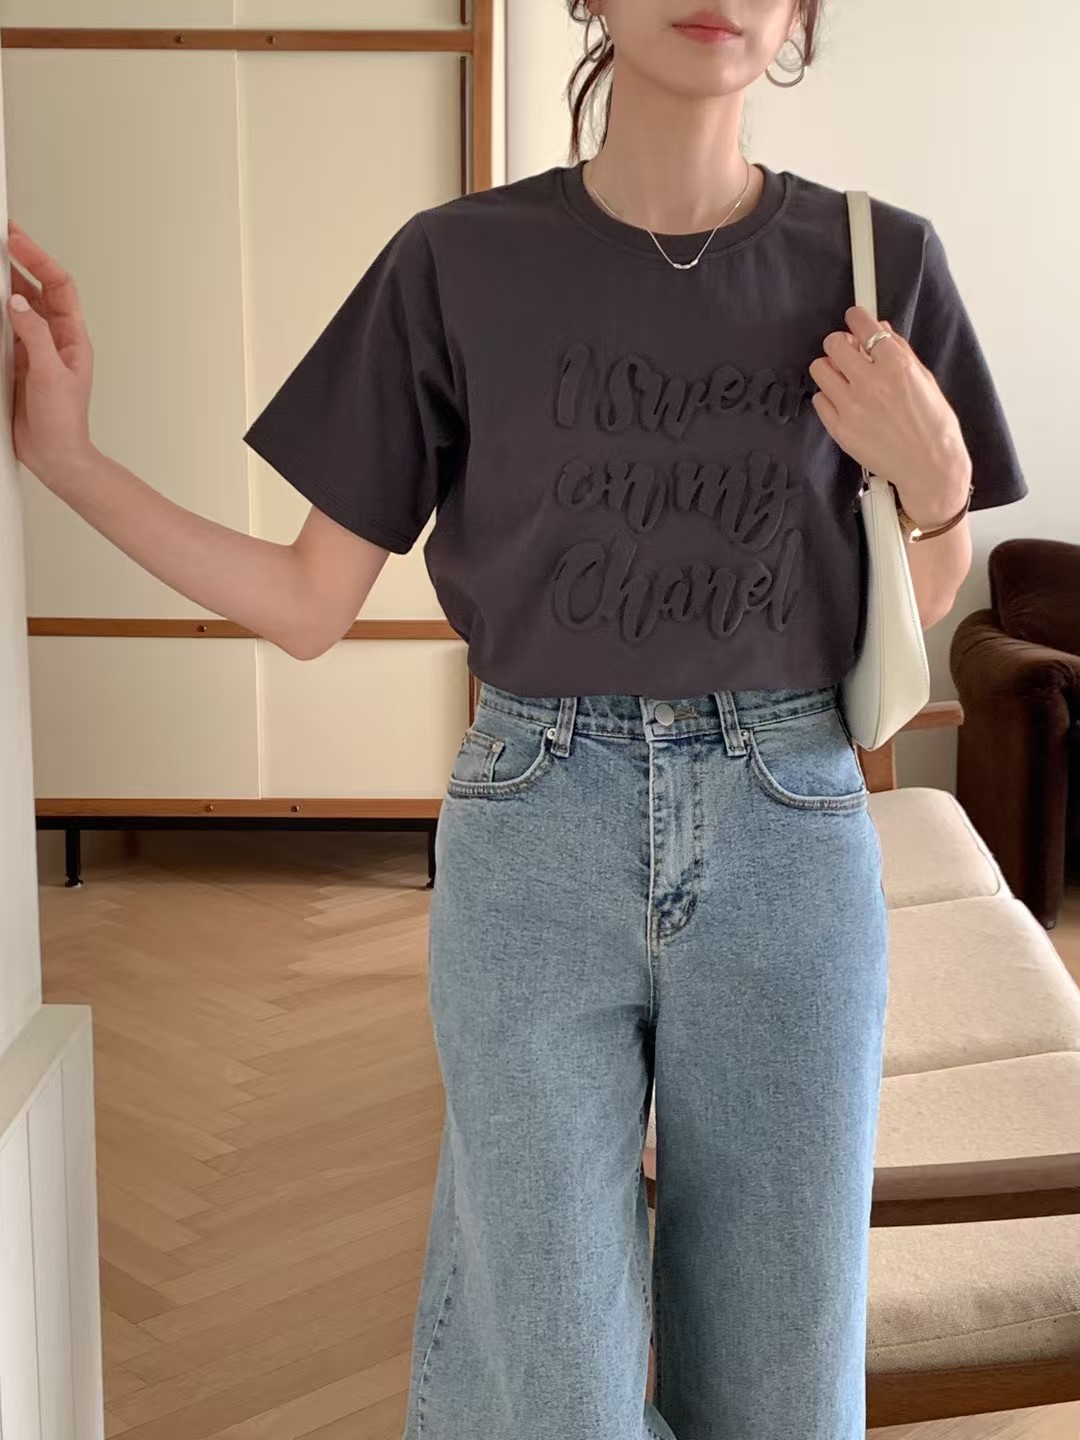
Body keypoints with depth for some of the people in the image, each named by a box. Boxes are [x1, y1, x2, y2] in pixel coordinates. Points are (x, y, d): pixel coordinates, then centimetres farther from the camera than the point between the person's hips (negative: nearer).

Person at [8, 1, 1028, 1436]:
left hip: (789, 844, 1)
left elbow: (913, 611, 11)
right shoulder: (458, 264, -2)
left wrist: (931, 476, -10)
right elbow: (309, 605, 2)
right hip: (536, 846, -1)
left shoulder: (877, 262, 0)